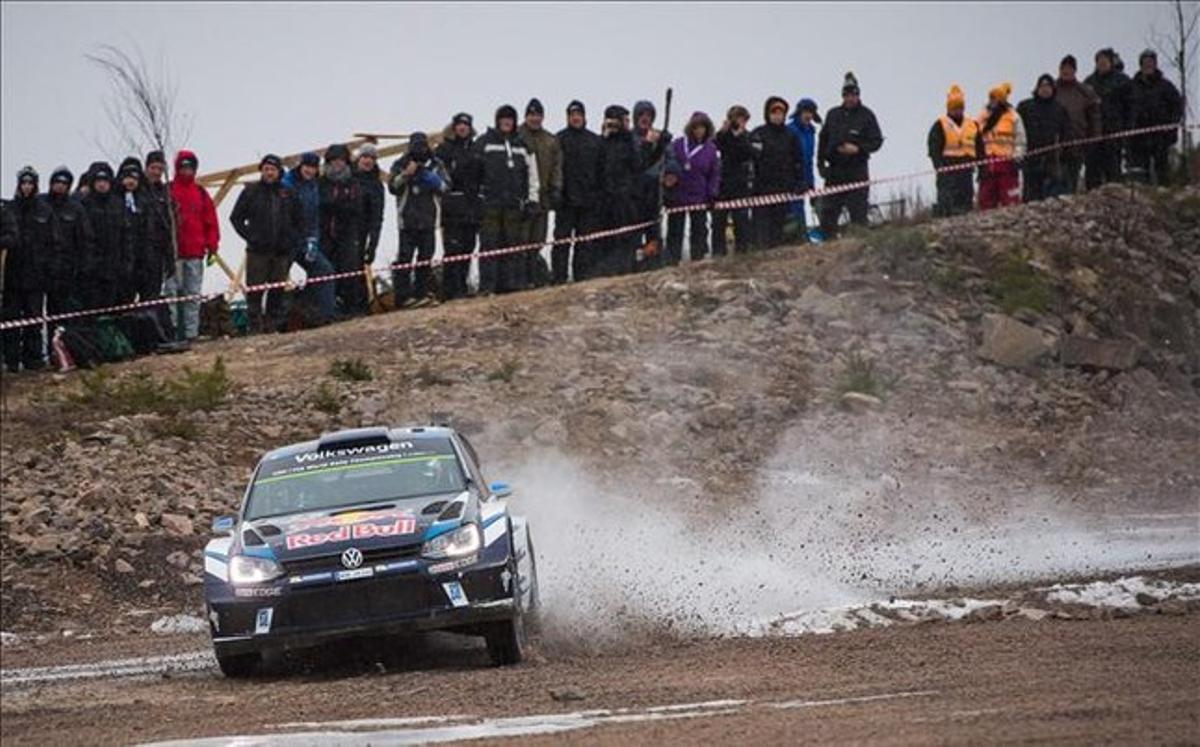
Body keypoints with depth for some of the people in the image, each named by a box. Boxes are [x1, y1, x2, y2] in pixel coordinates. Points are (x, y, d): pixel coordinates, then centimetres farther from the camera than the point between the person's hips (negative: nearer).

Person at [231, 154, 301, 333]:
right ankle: (255, 327, -3)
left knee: (278, 292, 5)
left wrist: (292, 240, 4)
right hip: (257, 251, -2)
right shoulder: (251, 192, 3)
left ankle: (275, 326, 11)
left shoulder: (287, 194, 10)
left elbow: (299, 221, 18)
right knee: (255, 292, -5)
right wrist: (249, 236, -5)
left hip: (282, 252, 2)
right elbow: (236, 218, 5)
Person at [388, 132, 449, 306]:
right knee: (405, 256, -7)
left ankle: (422, 292, 12)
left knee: (426, 257, 5)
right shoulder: (400, 165, 1)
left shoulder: (436, 165, 9)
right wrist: (406, 175, -21)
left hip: (428, 220, 3)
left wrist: (434, 180, -14)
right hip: (408, 220, -3)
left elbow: (446, 186, 5)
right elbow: (393, 187, -6)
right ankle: (403, 295, -8)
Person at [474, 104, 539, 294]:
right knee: (489, 245, -7)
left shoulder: (523, 146, 16)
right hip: (489, 204, -2)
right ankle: (487, 285, -8)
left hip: (515, 205, 3)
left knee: (515, 246, 0)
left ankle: (514, 283, 2)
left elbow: (532, 175, 18)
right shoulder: (484, 143, 8)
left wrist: (532, 201, 9)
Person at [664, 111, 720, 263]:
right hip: (676, 198, 0)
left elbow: (715, 175, 3)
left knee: (699, 231, 6)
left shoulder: (711, 149, 1)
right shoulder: (677, 145, 0)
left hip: (699, 199, 0)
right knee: (674, 232, 6)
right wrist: (666, 180, -7)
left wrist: (712, 196, -5)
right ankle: (672, 261, 11)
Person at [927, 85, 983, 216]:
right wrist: (940, 166, -17)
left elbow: (980, 149, 19)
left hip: (966, 170, 5)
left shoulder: (973, 125, 17)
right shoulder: (940, 126, 2)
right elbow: (934, 150, -4)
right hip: (948, 170, -5)